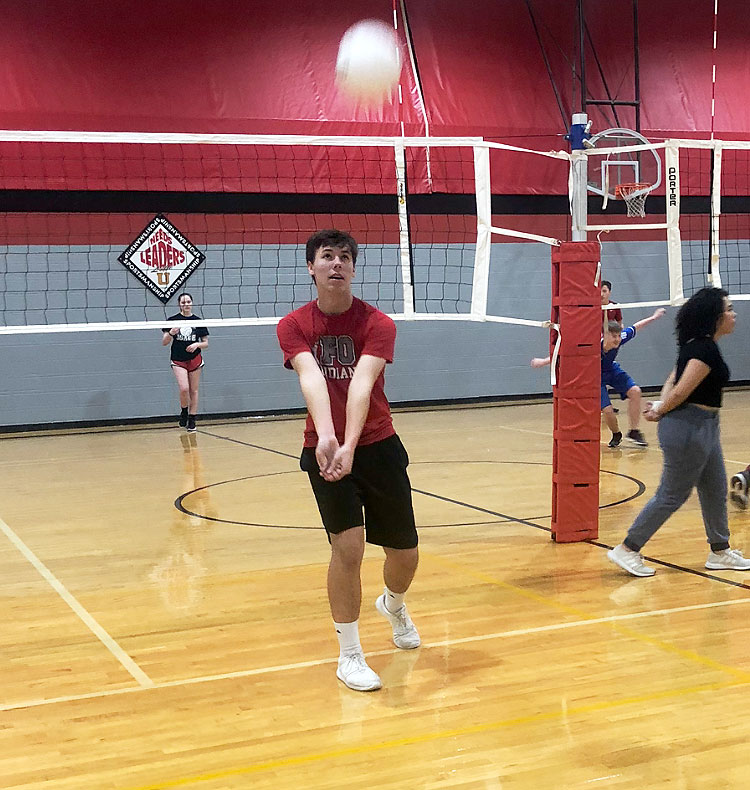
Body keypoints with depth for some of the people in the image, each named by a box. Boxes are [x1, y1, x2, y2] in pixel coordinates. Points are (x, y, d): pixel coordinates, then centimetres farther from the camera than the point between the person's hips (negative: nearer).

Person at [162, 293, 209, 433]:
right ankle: (183, 413, 9)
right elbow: (164, 342, -1)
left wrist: (197, 344, -14)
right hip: (178, 360, -2)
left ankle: (192, 420, 14)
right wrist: (171, 333, -20)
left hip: (195, 359, 2)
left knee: (193, 390, 4)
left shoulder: (198, 321, 3)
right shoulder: (172, 320, 0)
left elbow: (205, 343, 7)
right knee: (184, 389, -17)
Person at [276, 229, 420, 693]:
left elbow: (361, 384, -28)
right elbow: (310, 377, -26)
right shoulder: (293, 327, -7)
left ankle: (394, 606, 45)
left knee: (405, 552, 8)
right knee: (348, 544, -16)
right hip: (324, 448, -1)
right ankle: (349, 655, 2)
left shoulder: (377, 324, -11)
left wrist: (350, 445, -43)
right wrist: (326, 436, -44)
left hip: (378, 446, 1)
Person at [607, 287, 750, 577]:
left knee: (715, 491, 17)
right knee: (672, 495, -1)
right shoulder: (706, 350, -21)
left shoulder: (697, 344, 11)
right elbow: (681, 392, -23)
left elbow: (673, 380, 14)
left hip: (703, 427, 10)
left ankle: (720, 552, 29)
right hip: (689, 428, -10)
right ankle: (627, 550, 6)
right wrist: (661, 412, -7)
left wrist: (661, 406, 0)